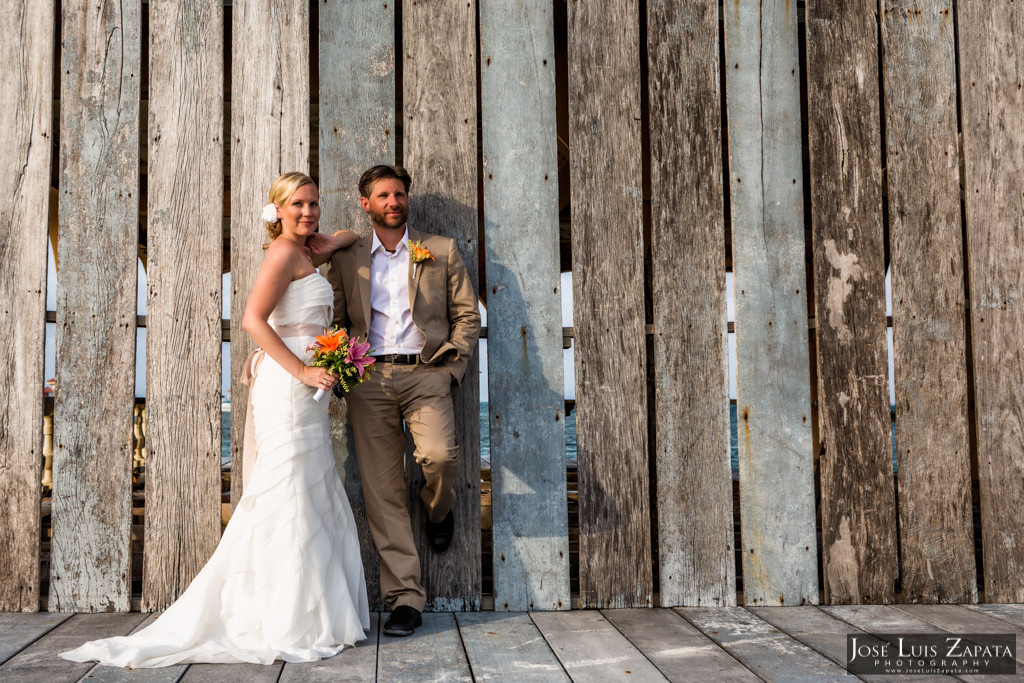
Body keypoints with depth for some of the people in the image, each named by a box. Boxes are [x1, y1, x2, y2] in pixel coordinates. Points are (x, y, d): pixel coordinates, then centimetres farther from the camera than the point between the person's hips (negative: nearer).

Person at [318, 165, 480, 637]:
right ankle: (405, 599, 5)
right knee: (383, 492, -2)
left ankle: (439, 510, 11)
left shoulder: (442, 251, 13)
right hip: (369, 380, 2)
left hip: (425, 373, -1)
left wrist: (452, 364, -1)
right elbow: (336, 323, 14)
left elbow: (467, 315, 11)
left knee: (440, 456, -27)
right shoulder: (346, 260, 15)